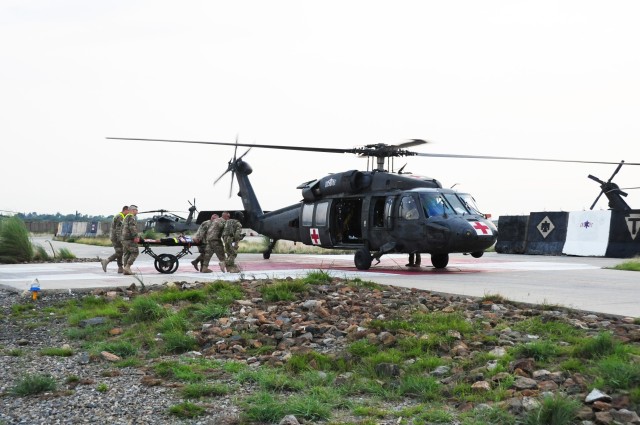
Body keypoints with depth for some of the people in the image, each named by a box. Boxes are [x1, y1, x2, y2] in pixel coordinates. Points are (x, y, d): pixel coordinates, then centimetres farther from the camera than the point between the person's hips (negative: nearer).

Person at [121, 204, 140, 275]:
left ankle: (125, 270, 6)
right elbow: (132, 227, -20)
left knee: (126, 253, 9)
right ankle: (127, 267, -15)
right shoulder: (132, 217, -8)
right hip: (130, 238, -10)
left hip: (124, 238, 10)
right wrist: (136, 236, -24)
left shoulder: (126, 217, 24)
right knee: (135, 252, -8)